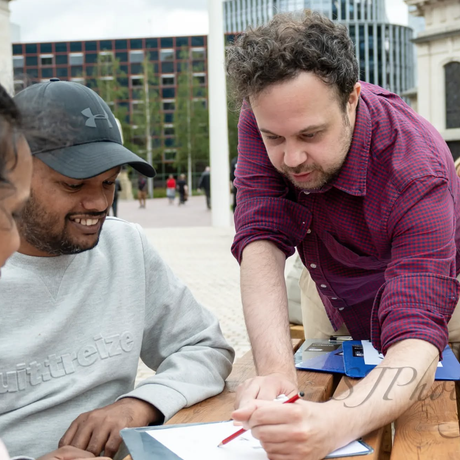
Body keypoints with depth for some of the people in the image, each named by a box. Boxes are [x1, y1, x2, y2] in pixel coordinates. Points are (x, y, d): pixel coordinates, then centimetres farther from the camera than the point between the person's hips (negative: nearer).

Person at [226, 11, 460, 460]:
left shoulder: (417, 173, -40)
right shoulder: (265, 121, -27)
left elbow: (416, 344, -48)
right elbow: (261, 240, -34)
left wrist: (336, 423, -69)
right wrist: (275, 371, -50)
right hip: (331, 297, 3)